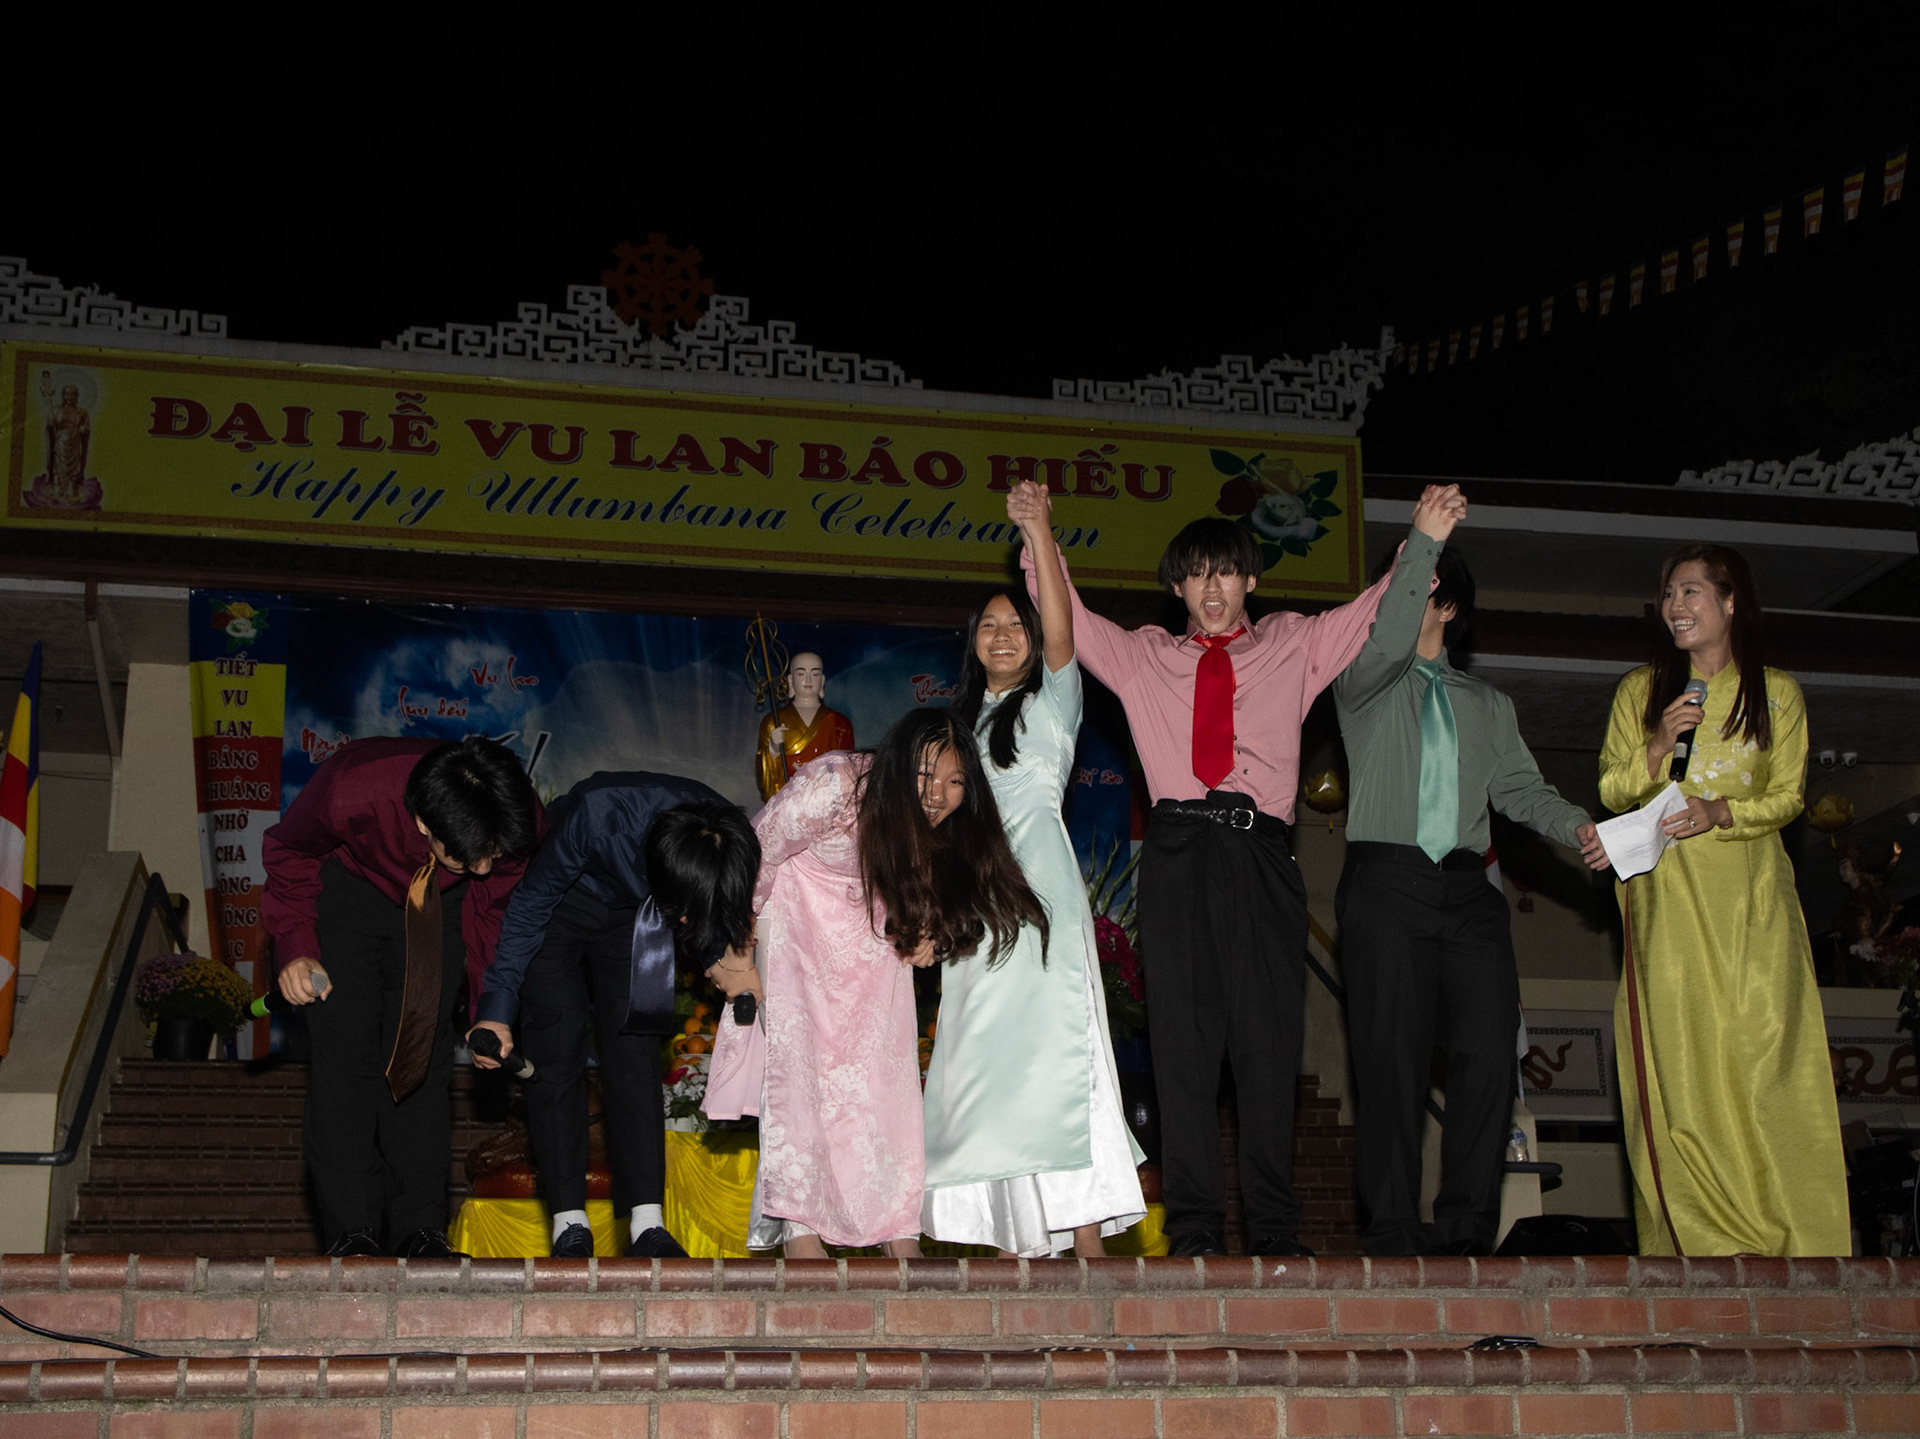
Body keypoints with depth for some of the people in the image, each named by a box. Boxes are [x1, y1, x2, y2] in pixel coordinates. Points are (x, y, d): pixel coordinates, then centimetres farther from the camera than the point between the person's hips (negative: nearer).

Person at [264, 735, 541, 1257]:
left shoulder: (522, 822, -31)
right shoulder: (349, 793, -39)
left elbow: (495, 902, -8)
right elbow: (288, 852, -15)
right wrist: (296, 948, -24)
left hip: (439, 903, 2)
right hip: (348, 884, -2)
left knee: (425, 1054, -5)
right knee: (345, 1052, -11)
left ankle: (420, 1231, 0)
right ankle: (352, 1234, -7)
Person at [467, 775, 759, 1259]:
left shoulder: (727, 841, -30)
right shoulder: (598, 815, -41)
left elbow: (705, 926, -7)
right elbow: (529, 905, -25)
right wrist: (497, 1008, -26)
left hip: (629, 911, 2)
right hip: (559, 905, -2)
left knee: (635, 1051, -9)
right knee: (556, 1052, -11)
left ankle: (647, 1227, -11)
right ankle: (570, 1227, -8)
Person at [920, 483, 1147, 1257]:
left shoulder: (1051, 700, 7)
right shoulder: (961, 721, 22)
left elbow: (1061, 634, -12)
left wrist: (1040, 533, -23)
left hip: (1038, 887, -5)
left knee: (1052, 1042, -13)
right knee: (986, 1056, -1)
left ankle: (1083, 1228, -16)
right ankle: (1013, 1234, -1)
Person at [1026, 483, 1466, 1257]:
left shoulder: (1293, 647, 21)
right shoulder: (1143, 656, 22)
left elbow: (1379, 615, 16)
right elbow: (1068, 621, 18)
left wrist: (1423, 542, 3)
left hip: (1261, 854, 0)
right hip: (1178, 853, 1)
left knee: (1267, 1035, -4)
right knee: (1182, 1035, -3)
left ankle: (1273, 1228, 2)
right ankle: (1193, 1228, 0)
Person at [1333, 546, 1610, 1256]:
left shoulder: (1488, 704, 25)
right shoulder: (1366, 683, 13)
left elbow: (1521, 788, 14)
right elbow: (1386, 642, -10)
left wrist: (1578, 826, -5)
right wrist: (1422, 538, -10)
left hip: (1467, 887, 3)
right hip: (1386, 883, -3)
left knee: (1489, 1051, -9)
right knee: (1391, 1056, -7)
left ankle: (1467, 1225, -3)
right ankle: (1392, 1230, -3)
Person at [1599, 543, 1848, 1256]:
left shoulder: (1777, 692, 10)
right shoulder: (1640, 689, 11)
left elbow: (1787, 795, 5)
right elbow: (1611, 791, 7)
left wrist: (1721, 811, -13)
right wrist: (1659, 748, -11)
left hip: (1752, 894, 0)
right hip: (1667, 897, 0)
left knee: (1768, 1050, -9)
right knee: (1679, 1054, -7)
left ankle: (1787, 1232, -4)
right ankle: (1700, 1232, -4)